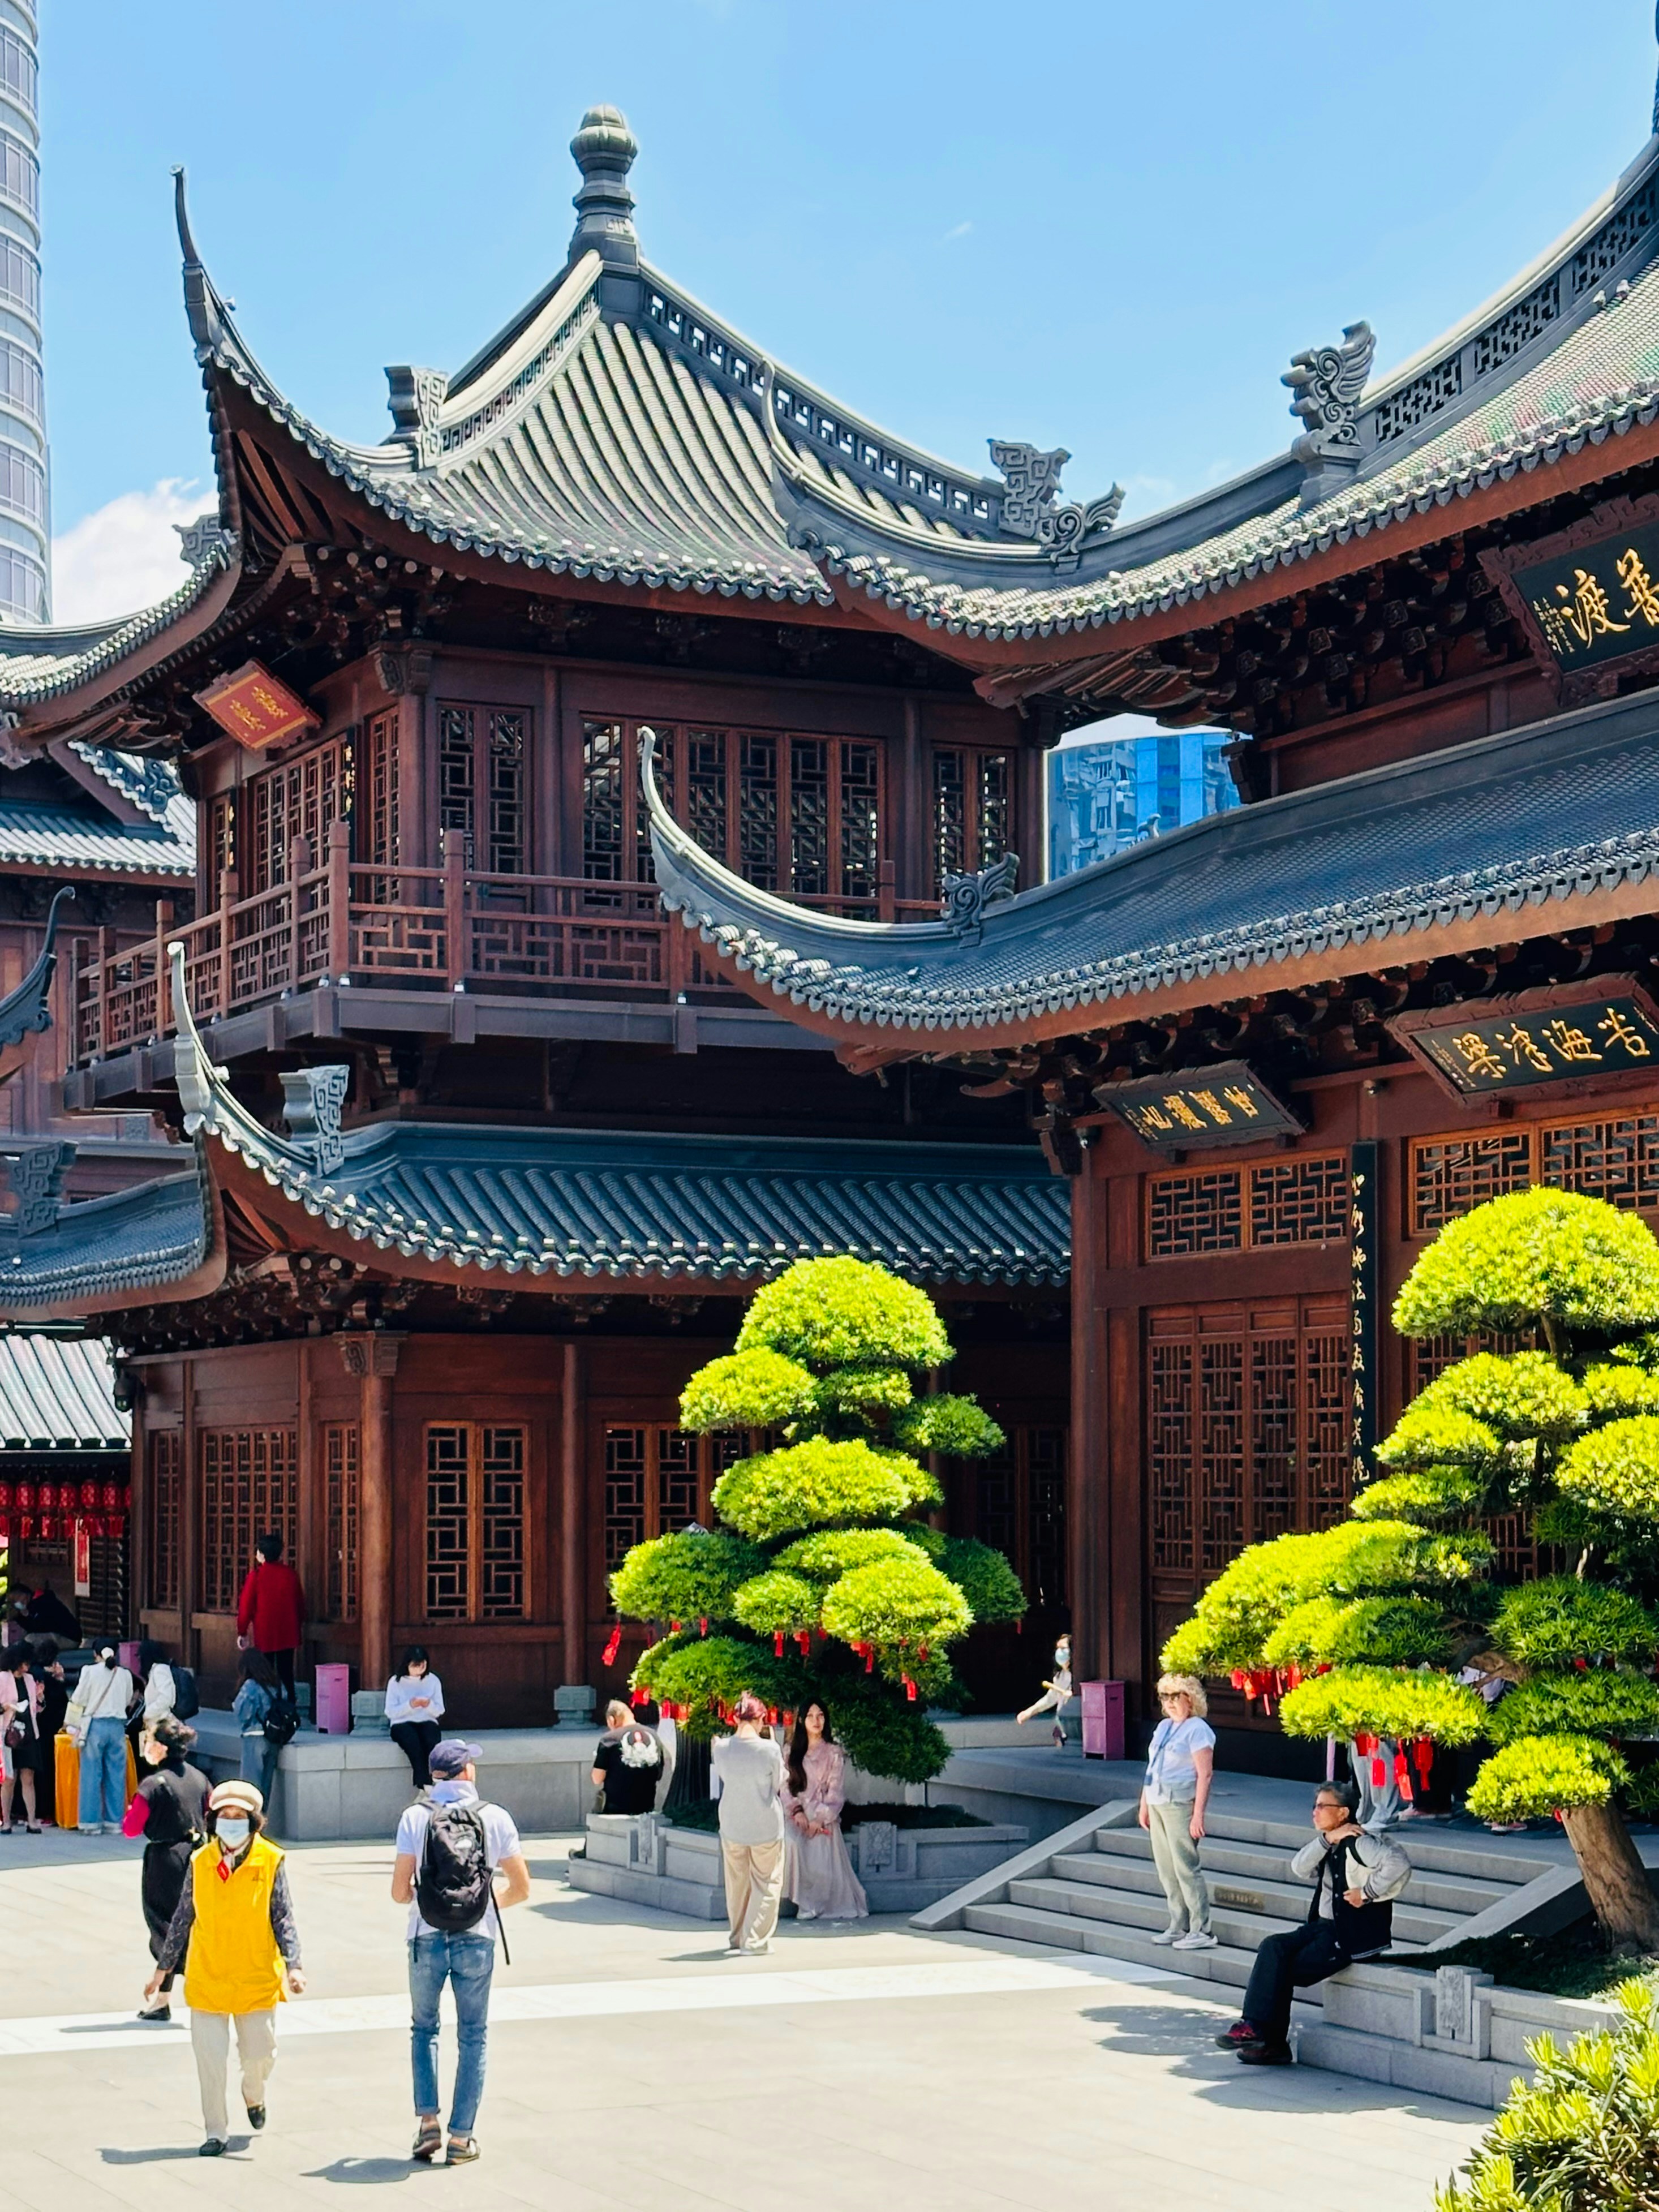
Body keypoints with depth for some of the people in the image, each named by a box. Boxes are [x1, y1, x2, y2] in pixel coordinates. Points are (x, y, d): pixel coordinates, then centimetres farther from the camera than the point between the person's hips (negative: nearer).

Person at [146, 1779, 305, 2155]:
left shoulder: (270, 1862, -5)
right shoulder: (200, 1863, -1)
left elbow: (283, 1919, -4)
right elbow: (182, 1919, 8)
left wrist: (293, 1965, -16)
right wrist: (162, 1970, 10)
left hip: (257, 1979, -1)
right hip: (207, 1978, 1)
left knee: (260, 2052, 6)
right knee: (210, 2057, 0)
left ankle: (254, 2095, 41)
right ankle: (216, 2131, 15)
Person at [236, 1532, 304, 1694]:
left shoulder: (256, 1575, -11)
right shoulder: (290, 1574, 0)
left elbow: (245, 1606, -8)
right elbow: (300, 1604, 9)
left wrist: (242, 1632, 1)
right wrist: (299, 1626, 23)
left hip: (264, 1635, -3)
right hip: (288, 1636, 3)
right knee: (286, 1674, 10)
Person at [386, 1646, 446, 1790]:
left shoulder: (433, 1680, 8)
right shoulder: (396, 1682, 2)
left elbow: (439, 1711, 6)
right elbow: (390, 1712, -4)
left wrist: (429, 1705, -16)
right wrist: (410, 1705, -18)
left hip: (427, 1722, 2)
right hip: (402, 1724, -2)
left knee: (432, 1742, -34)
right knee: (413, 1742, -37)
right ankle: (424, 1787, -37)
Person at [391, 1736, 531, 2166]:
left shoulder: (415, 1817, -5)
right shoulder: (495, 1818, -2)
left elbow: (399, 1892, -6)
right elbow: (521, 1889, 2)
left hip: (427, 1940, 0)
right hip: (477, 1941, 0)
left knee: (424, 2029, 19)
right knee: (473, 2037, 11)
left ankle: (427, 2120, 6)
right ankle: (461, 2137, 10)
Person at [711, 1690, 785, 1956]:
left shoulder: (722, 1748, -10)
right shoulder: (769, 1750, -18)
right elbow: (779, 1784, -4)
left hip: (732, 1825, 3)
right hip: (765, 1824, -3)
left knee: (737, 1883, 18)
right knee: (766, 1884, 8)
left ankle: (737, 1938, 28)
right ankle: (755, 1941, 4)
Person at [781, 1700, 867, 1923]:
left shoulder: (834, 1753, 4)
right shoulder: (793, 1752, 14)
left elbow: (836, 1792, -1)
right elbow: (786, 1786, 8)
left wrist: (819, 1819, -12)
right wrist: (796, 1812, -9)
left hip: (824, 1820, -2)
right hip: (798, 1818, 2)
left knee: (821, 1862, -21)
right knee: (789, 1842, -28)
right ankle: (805, 1902, -20)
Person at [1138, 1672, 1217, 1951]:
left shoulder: (1197, 1729, -8)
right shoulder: (1163, 1727, 17)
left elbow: (1205, 1774, -14)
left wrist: (1198, 1814, -19)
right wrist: (1144, 1806, 20)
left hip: (1181, 1804, -8)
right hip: (1157, 1804, 8)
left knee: (1186, 1867, -8)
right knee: (1165, 1868, 9)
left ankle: (1201, 1932, -5)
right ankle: (1178, 1927, 15)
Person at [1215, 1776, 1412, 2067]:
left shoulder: (1360, 1844, -12)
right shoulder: (1331, 1845, 16)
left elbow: (1399, 1865, -28)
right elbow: (1300, 1868, 0)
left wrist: (1366, 1894, -21)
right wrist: (1327, 1839, -13)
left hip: (1355, 1934, -8)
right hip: (1326, 1926, 9)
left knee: (1283, 1969, -15)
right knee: (1275, 1947, -12)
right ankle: (1262, 2034, -14)